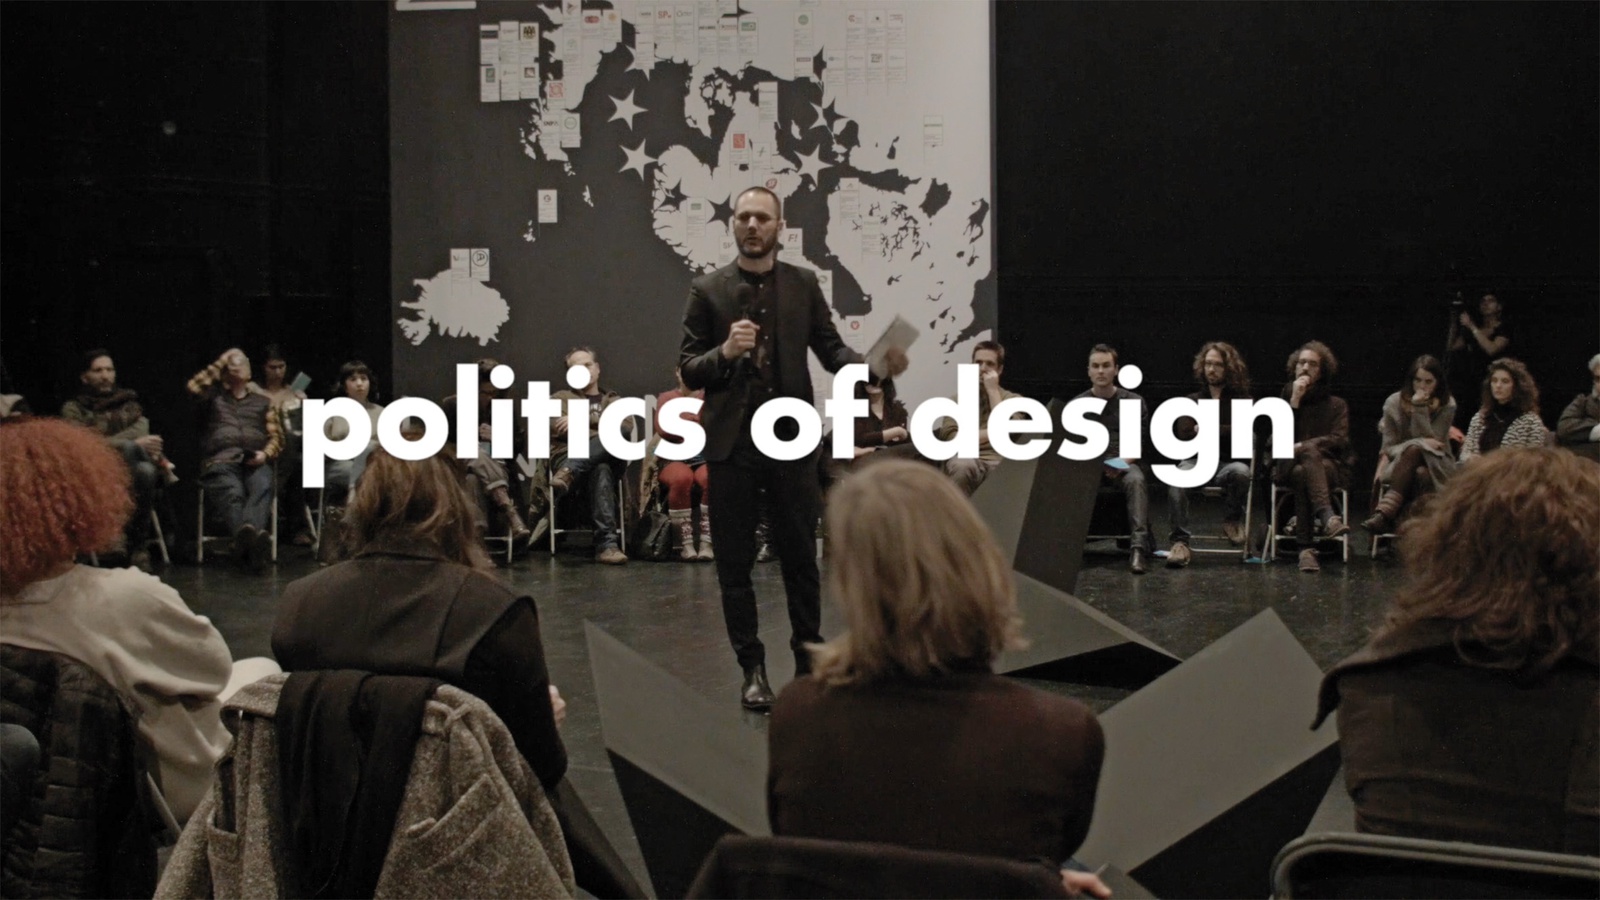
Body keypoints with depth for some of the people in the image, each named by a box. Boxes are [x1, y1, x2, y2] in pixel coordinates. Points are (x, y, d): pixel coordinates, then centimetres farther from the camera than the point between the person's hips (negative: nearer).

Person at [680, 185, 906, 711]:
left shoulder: (803, 285, 6)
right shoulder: (707, 291, 2)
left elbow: (831, 350, 4)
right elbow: (688, 370, 0)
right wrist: (725, 352, -20)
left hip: (791, 437, 1)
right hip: (732, 441, -1)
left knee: (801, 556, 6)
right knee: (735, 561, 3)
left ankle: (809, 661, 18)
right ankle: (752, 669, 13)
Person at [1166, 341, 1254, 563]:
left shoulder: (1241, 401, 13)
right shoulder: (1192, 401, 18)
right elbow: (1185, 437, 5)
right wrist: (1224, 434, -4)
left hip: (1228, 464, -1)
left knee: (1241, 471, -38)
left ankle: (1232, 520, -8)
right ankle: (1180, 542, -39)